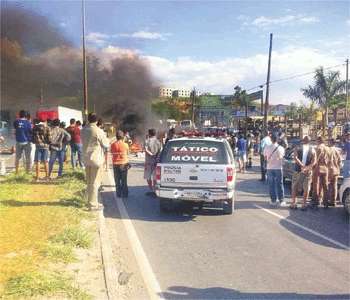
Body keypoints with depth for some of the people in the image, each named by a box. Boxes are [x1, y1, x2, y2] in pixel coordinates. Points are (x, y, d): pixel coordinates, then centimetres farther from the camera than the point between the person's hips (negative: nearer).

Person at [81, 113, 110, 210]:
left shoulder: (83, 130, 3)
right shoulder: (98, 131, -17)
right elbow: (106, 145, -9)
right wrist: (105, 138, 10)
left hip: (86, 158, 7)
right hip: (96, 159, -7)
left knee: (89, 182, 16)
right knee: (95, 182, 0)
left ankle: (90, 201, 27)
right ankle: (93, 204, 4)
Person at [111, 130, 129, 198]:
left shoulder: (113, 145, -7)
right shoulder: (125, 145, -11)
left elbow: (111, 152, 7)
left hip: (116, 164, 1)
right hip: (124, 164, -1)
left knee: (117, 180, 9)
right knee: (124, 180, 8)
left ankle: (118, 194, 11)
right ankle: (124, 194, 11)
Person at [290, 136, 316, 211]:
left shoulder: (298, 148, -2)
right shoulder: (312, 150, 3)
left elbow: (295, 158, -17)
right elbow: (314, 161, -8)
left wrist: (302, 165, -16)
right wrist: (307, 168, -13)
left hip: (298, 171, -1)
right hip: (308, 172, 1)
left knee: (294, 187, 11)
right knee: (306, 189, 8)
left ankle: (293, 204, 12)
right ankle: (304, 205, 9)